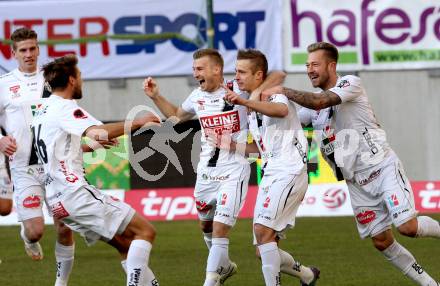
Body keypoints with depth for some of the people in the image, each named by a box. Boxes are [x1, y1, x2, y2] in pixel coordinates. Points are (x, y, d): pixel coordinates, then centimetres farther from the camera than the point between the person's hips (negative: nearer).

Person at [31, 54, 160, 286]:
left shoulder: (42, 109, 20)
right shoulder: (65, 108, -10)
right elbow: (97, 132, -29)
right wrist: (137, 122, -21)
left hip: (57, 200, 10)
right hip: (75, 192, -10)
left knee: (126, 245, 13)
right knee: (145, 231, -10)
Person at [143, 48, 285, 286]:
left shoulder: (238, 90, -13)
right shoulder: (197, 96, 5)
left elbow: (278, 75, -14)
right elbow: (176, 115, 26)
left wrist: (259, 93, -29)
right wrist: (155, 96, 15)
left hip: (233, 170, -7)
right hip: (206, 170, 7)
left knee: (220, 228, -12)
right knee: (206, 226, 21)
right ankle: (224, 267, 46)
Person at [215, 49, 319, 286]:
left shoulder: (273, 93, -6)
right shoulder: (253, 109, 21)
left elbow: (282, 110, -33)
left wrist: (243, 102, -45)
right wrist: (229, 144, 18)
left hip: (289, 172, -9)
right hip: (271, 175, 9)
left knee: (263, 229, -25)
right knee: (264, 252, 6)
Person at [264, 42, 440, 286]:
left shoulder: (351, 83, -10)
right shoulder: (313, 101, 12)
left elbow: (319, 102, -27)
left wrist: (282, 91, -21)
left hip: (383, 167, -7)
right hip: (356, 181, 7)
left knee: (407, 227, -21)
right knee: (381, 242, 2)